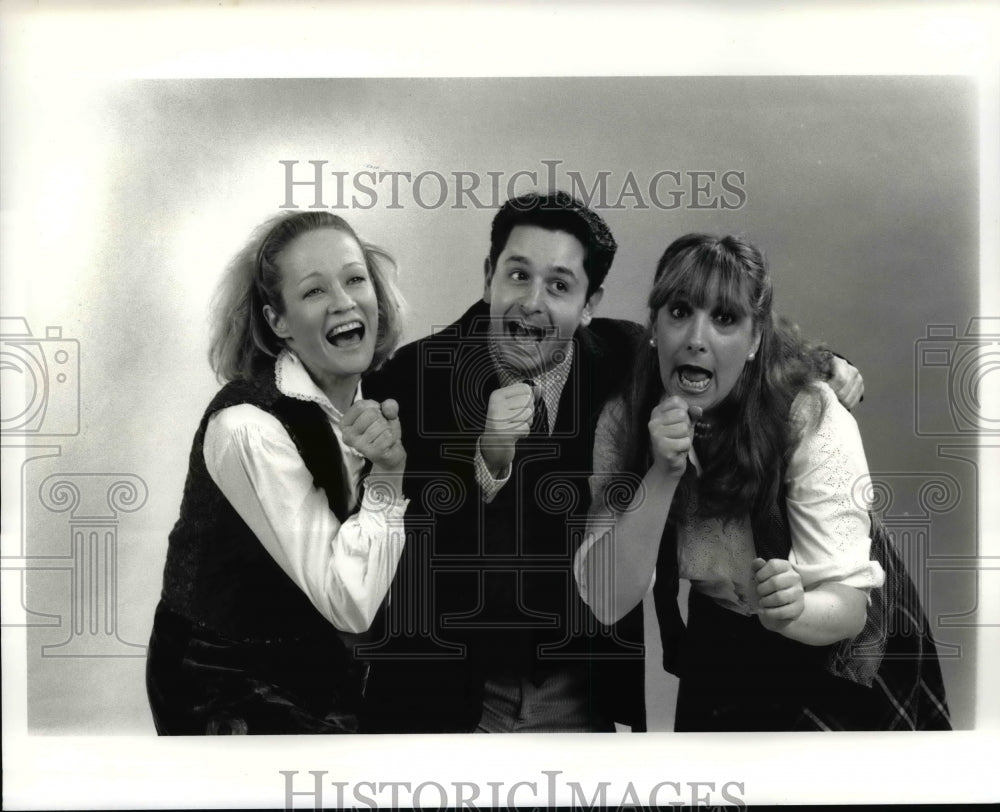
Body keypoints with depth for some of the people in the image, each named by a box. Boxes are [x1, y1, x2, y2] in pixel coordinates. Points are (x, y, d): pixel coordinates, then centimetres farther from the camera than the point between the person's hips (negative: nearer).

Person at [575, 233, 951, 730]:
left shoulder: (810, 418, -27)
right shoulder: (625, 422, -18)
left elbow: (847, 602, -28)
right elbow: (605, 601, -24)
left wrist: (792, 610, -50)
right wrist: (663, 474, -36)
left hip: (835, 649, -2)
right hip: (721, 645, 3)